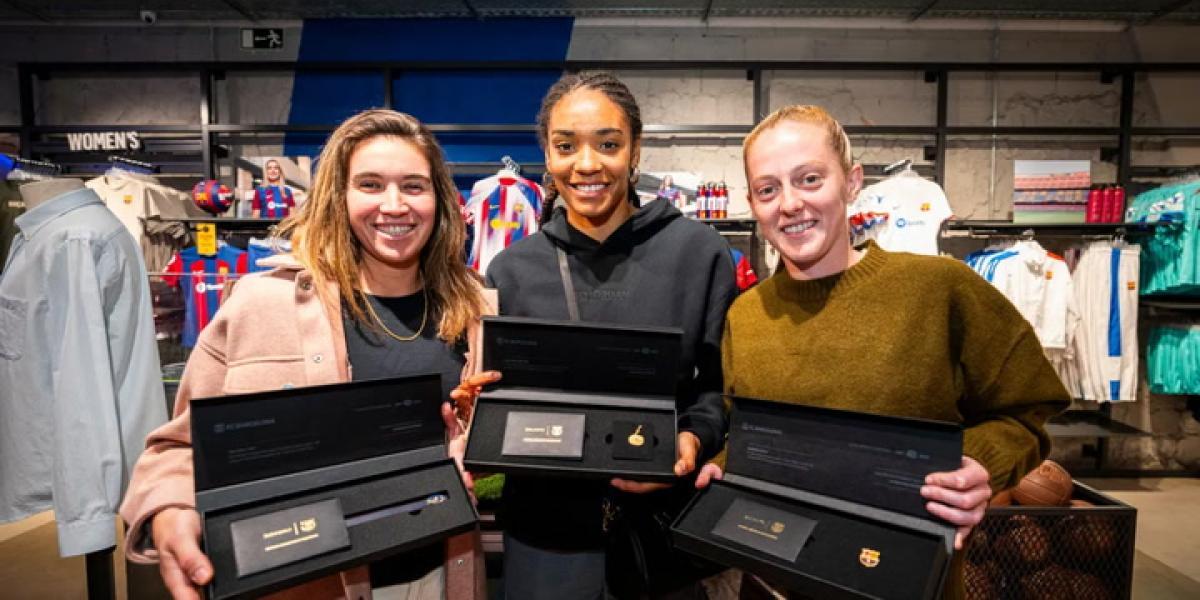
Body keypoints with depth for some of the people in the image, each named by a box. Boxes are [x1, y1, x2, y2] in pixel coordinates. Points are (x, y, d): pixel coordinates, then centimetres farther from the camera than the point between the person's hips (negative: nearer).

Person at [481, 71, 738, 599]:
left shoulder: (698, 250, -6)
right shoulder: (511, 269, -1)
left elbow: (725, 381, 0)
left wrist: (695, 438, -17)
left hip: (667, 526, -1)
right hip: (547, 530, 1)